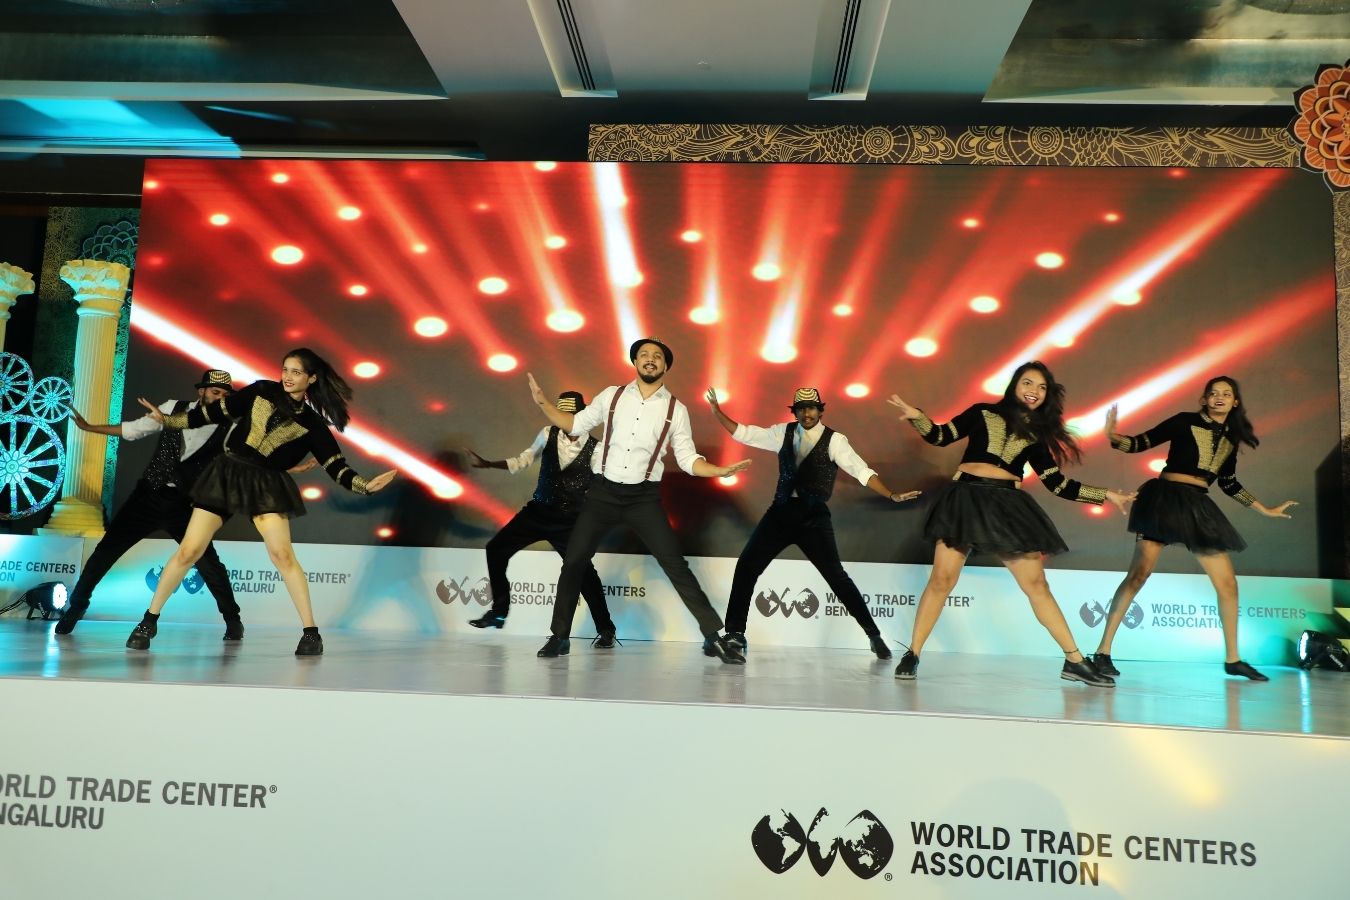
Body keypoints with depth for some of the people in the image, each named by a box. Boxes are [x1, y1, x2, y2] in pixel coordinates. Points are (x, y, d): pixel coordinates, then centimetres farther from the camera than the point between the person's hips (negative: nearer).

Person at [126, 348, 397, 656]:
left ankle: (311, 633, -9)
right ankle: (149, 621, 18)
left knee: (282, 554, -17)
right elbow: (217, 412, 11)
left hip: (266, 486, -2)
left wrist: (366, 485, -18)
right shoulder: (262, 391, 5)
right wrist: (166, 420, 10)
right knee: (188, 551, 0)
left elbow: (336, 467, -3)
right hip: (225, 474, 2)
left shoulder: (313, 424, 1)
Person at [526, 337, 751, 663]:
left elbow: (688, 459, 2)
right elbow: (576, 425, 13)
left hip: (644, 497, -1)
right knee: (573, 562, 2)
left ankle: (714, 636, 3)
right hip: (603, 492, 2)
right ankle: (559, 636, 20)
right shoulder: (611, 396, 4)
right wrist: (542, 403, 3)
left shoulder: (676, 410, 1)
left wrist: (721, 471, -14)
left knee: (675, 566, -6)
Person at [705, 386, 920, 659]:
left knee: (836, 576, -5)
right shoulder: (783, 432, 8)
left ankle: (874, 635, 9)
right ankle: (735, 633, 12)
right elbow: (745, 433, 14)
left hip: (814, 517, -4)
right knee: (746, 566, 0)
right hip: (781, 512, 4)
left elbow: (862, 472, -10)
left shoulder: (834, 440, -4)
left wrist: (892, 495, -21)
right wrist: (717, 412, 6)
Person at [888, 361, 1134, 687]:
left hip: (1009, 508, 3)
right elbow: (941, 437, 4)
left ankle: (1075, 662, 12)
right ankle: (912, 655, 2)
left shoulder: (1038, 436, 15)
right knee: (941, 579, -8)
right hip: (967, 501, -3)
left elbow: (1059, 485, 15)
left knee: (1037, 585, 3)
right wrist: (917, 417, -13)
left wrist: (1107, 495, 13)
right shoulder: (983, 413, 9)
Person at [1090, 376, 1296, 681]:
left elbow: (1229, 483, 27)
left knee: (1228, 582, 7)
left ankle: (1233, 659, 22)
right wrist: (1113, 436, -27)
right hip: (1165, 498, -7)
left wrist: (1265, 510, 32)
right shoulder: (1185, 421, 0)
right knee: (1140, 572, -17)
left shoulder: (1231, 438, 17)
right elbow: (1142, 442, -6)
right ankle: (1103, 651, -15)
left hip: (1199, 506, 7)